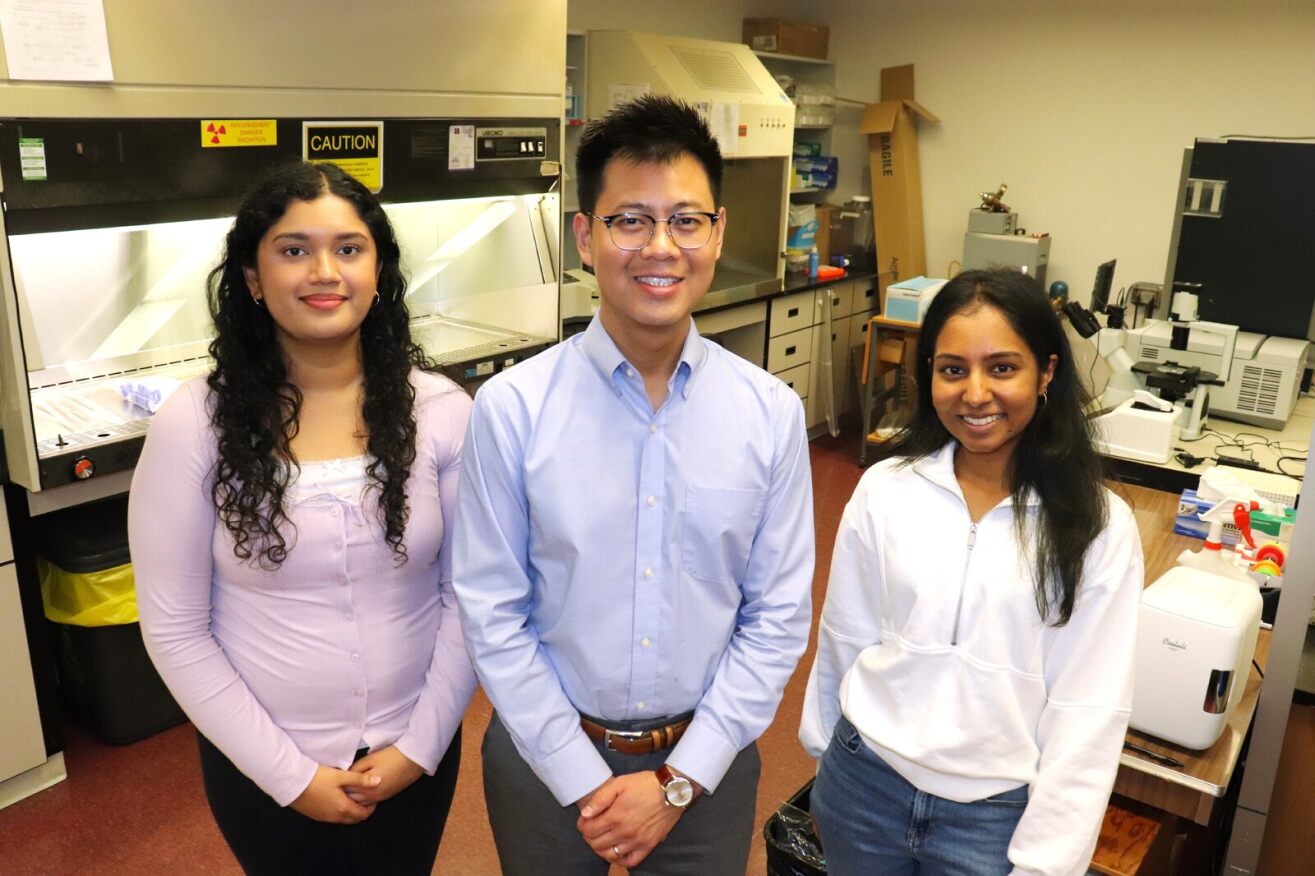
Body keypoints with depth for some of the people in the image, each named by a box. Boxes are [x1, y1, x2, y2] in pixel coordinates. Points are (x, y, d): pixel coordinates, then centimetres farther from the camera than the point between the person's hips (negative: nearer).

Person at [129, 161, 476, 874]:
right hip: (262, 768, -1)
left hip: (414, 753, 2)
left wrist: (421, 743, -8)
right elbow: (175, 629, -9)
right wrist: (289, 773, -10)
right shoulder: (195, 423, -13)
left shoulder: (441, 412, -10)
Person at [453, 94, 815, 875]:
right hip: (547, 753, -1)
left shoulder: (772, 413, -10)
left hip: (706, 757, 1)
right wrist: (585, 781, -9)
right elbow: (493, 618, -10)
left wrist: (679, 781, -8)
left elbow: (778, 617, -6)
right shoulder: (512, 410, -15)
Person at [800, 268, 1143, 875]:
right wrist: (826, 764, 11)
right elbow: (842, 643, 2)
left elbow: (1088, 712, -9)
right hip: (862, 786, 2)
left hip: (996, 817, -1)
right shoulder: (884, 490, -7)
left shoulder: (1098, 526, -11)